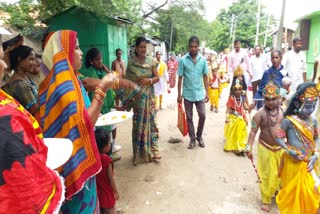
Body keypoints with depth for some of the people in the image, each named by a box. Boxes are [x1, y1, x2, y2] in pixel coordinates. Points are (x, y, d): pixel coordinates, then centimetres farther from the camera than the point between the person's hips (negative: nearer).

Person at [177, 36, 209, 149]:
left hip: (200, 94, 1)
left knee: (202, 116, 3)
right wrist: (179, 94, -4)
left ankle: (199, 136, 26)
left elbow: (205, 77, 6)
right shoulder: (183, 60, -6)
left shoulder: (203, 60, 0)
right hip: (187, 94, -1)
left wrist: (207, 92, 3)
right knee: (189, 118, 8)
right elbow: (180, 78, -3)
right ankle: (192, 139, 23)